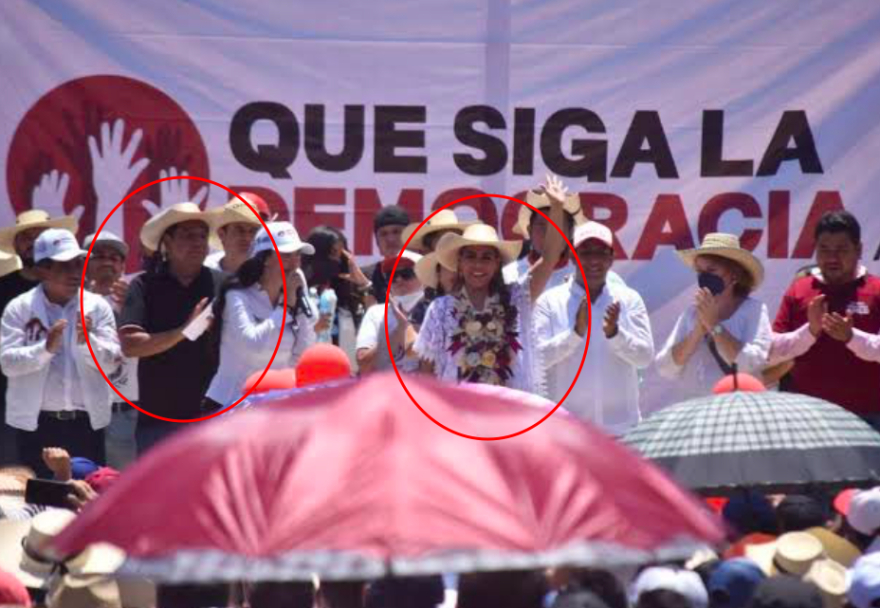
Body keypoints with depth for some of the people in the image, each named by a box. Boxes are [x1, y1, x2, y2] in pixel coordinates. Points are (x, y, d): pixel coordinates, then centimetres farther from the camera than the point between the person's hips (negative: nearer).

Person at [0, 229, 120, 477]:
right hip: (36, 422, -1)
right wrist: (46, 348, -24)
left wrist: (87, 340, -20)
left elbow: (111, 362, -2)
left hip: (87, 421, 2)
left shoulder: (97, 306, 4)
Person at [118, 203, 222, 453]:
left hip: (212, 414, 1)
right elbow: (130, 345, -11)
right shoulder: (145, 286, 0)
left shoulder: (221, 284, 3)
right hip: (157, 417, -1)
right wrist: (183, 332, -16)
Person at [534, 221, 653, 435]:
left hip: (620, 427, 2)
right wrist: (576, 332, -22)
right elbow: (538, 357, -8)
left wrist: (614, 333, -20)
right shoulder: (550, 301, 1)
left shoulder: (629, 299, 7)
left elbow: (645, 357, -2)